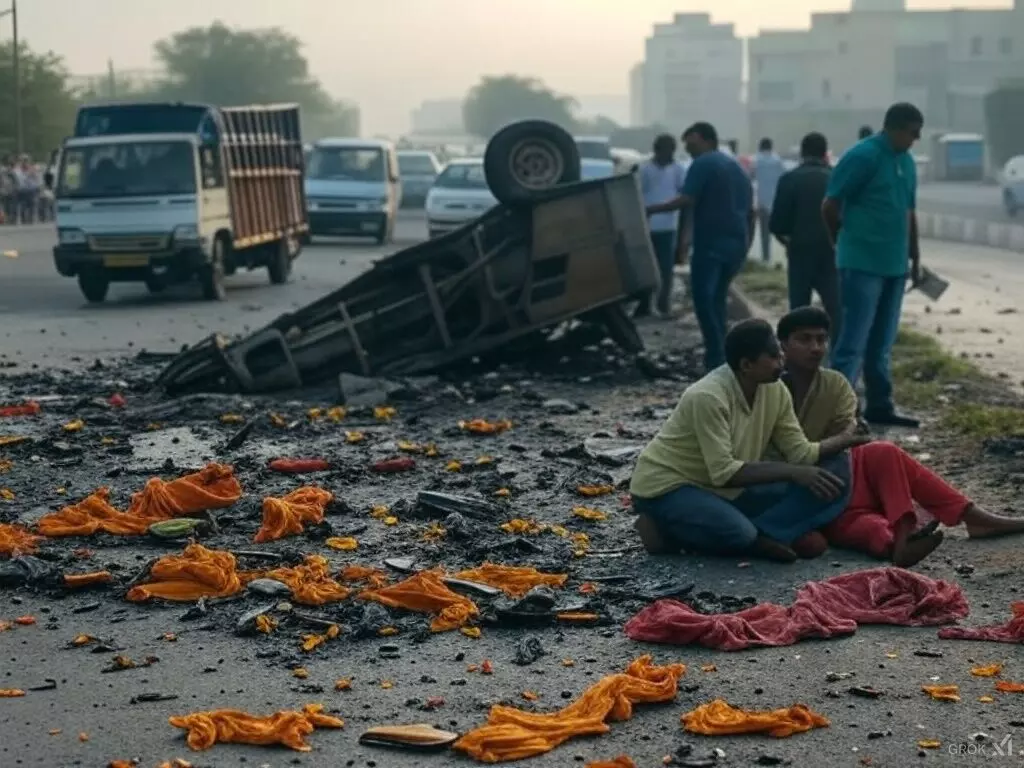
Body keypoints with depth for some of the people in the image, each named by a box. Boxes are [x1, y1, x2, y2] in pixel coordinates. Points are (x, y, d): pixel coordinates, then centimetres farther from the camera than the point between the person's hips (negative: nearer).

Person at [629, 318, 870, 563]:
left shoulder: (775, 390, -4)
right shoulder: (708, 397, -27)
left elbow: (800, 453, 0)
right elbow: (724, 472, -30)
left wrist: (845, 439, -13)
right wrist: (792, 472, -30)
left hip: (729, 491, 8)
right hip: (669, 487, -8)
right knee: (738, 533, -39)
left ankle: (756, 536, -18)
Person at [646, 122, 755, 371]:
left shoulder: (703, 164, -5)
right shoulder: (737, 168, 21)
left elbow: (686, 200, -17)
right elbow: (750, 211, 23)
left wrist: (652, 210, -13)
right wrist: (746, 244, 27)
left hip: (711, 243, -8)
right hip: (736, 244, 8)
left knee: (704, 299, -9)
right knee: (717, 299, 18)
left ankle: (716, 359, -17)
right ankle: (721, 355, 17)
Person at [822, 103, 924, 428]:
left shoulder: (907, 162, 13)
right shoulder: (862, 156, -12)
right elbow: (830, 207, -10)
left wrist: (915, 258, 19)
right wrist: (848, 244, 2)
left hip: (894, 265, 8)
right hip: (862, 265, -8)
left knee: (881, 343, 14)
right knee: (853, 341, -9)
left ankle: (880, 406, 21)